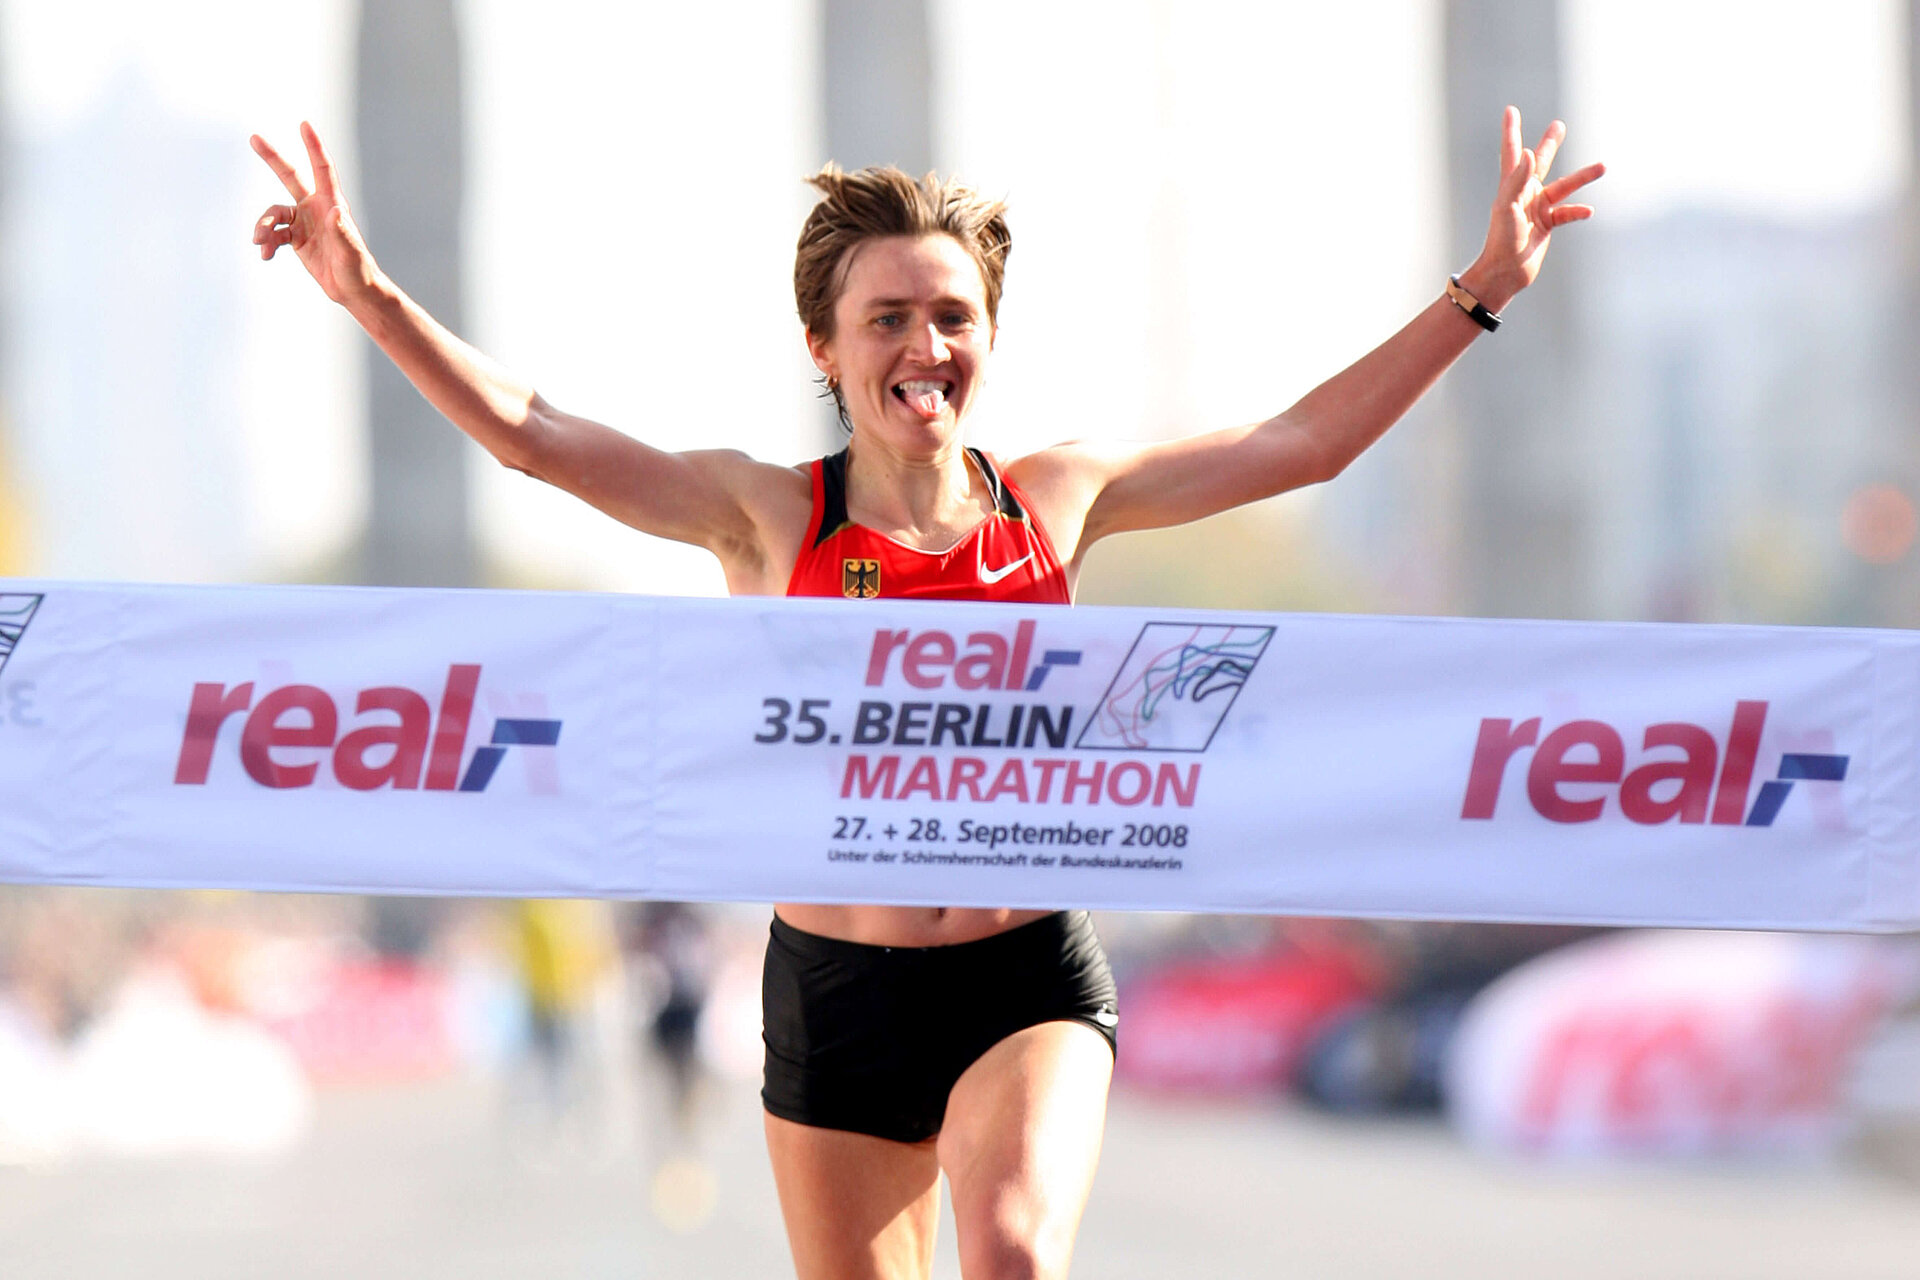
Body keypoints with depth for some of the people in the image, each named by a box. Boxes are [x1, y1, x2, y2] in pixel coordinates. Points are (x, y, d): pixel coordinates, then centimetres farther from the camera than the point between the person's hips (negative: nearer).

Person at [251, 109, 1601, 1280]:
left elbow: (1303, 443, 7)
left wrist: (1481, 291, 5)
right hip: (836, 997, 0)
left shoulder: (1057, 498, 3)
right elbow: (529, 432, -8)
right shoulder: (765, 517, -1)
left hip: (1028, 986, 0)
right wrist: (369, 293, -19)